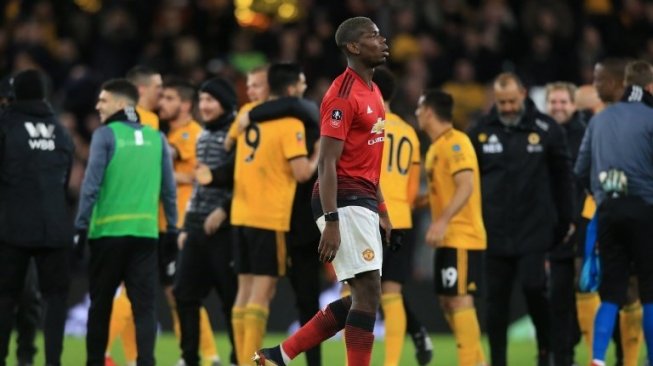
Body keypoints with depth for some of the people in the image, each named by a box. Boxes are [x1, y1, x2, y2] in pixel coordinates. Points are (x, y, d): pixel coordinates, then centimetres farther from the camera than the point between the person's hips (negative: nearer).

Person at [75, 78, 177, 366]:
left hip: (108, 230, -2)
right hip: (145, 232, 2)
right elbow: (169, 189, 9)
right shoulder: (156, 138, 8)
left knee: (101, 302, 11)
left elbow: (92, 183, -8)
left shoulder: (106, 135, -3)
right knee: (144, 304, 0)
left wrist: (81, 226, -3)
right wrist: (172, 230, 17)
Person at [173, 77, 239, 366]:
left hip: (225, 226, -8)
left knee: (231, 296, -2)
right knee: (184, 293, 5)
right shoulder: (203, 137, 18)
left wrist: (224, 210, -20)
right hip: (197, 227, 8)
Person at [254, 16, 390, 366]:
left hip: (363, 202, 10)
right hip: (345, 202, -10)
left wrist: (381, 210, 22)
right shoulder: (343, 94, -14)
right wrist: (331, 222, -24)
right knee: (368, 291, -12)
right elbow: (327, 163, -18)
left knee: (361, 297, 10)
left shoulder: (373, 91, 16)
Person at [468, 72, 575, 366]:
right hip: (495, 231, 2)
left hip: (535, 229, -2)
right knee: (496, 298, 4)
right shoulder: (481, 132, 4)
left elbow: (562, 177, 4)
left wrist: (566, 221, 4)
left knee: (534, 288, -11)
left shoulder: (546, 130, -1)